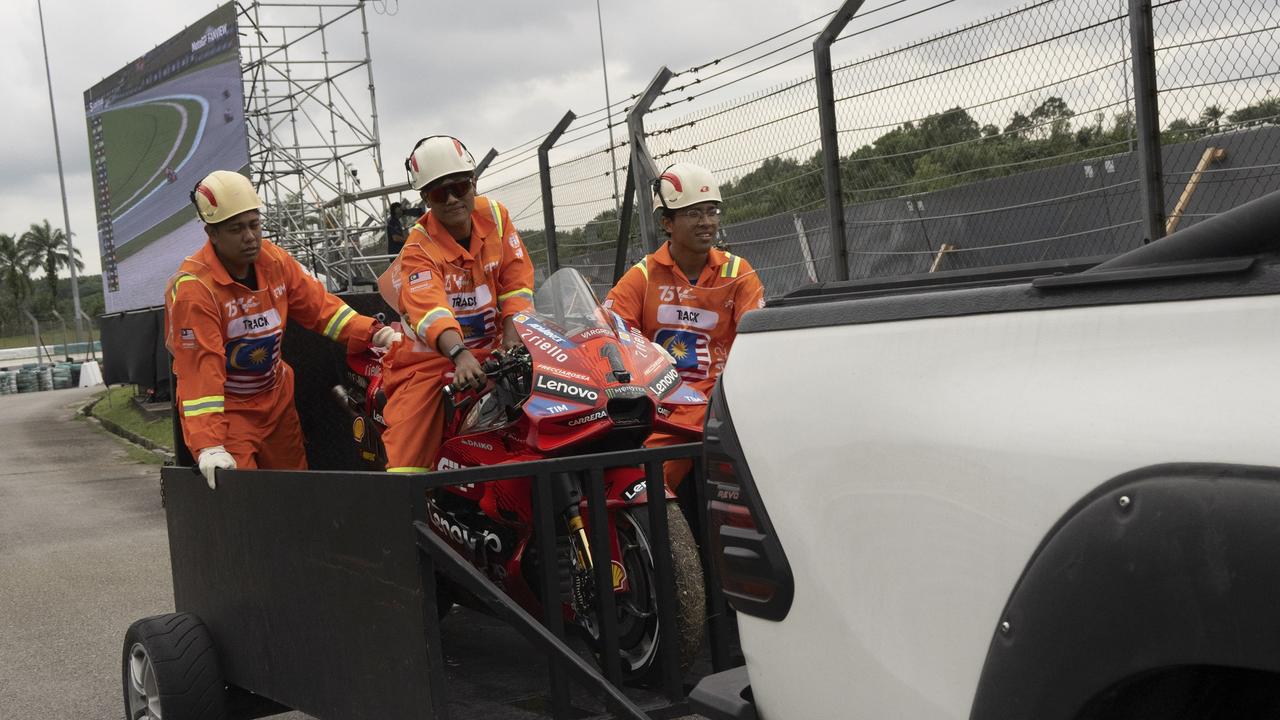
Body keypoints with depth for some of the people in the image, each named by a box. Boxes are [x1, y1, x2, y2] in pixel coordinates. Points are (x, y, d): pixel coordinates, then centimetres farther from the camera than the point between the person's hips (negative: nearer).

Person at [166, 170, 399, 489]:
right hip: (224, 411, -6)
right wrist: (209, 445, -36)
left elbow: (318, 305, 3)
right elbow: (200, 368, -29)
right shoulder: (194, 288, -24)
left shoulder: (274, 260, -5)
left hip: (276, 400, 7)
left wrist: (371, 333, -13)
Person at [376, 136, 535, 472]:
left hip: (492, 348, 4)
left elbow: (516, 277, 1)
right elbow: (428, 308, -30)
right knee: (408, 446, -15)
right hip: (432, 355, -4)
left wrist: (513, 335, -15)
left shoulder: (494, 215, 0)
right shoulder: (418, 248, -13)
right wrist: (459, 354, -48)